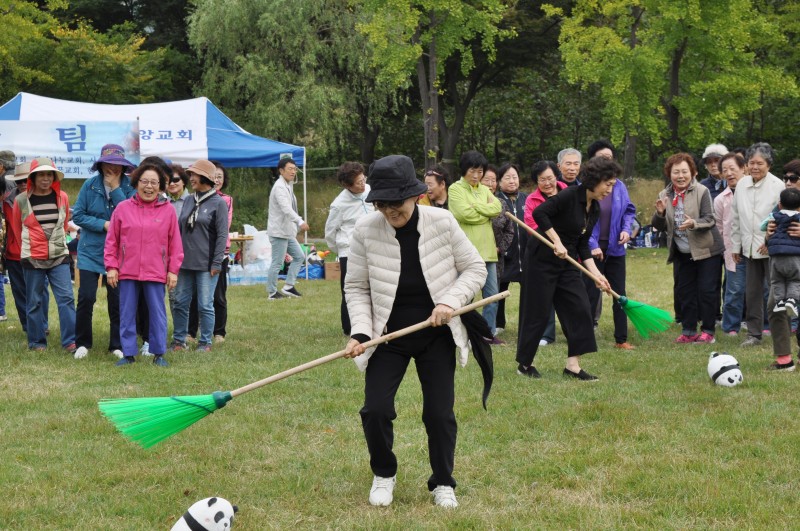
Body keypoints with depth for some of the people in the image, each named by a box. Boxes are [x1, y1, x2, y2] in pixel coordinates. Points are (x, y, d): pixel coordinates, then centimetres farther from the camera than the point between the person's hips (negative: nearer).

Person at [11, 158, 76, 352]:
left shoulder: (62, 198, 1)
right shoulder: (21, 200, -5)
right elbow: (17, 229, 11)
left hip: (59, 256, 1)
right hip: (32, 259, -1)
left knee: (66, 298, -7)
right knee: (34, 301, 4)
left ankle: (70, 341, -5)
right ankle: (37, 342, 14)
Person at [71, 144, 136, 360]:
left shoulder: (129, 187, -4)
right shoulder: (90, 185, -4)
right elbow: (77, 214, -5)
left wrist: (116, 188, -19)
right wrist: (103, 224, -15)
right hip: (90, 251, 0)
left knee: (117, 300, 5)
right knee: (86, 298, -5)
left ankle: (117, 345, 18)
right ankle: (82, 343, 11)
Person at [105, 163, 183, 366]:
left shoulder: (168, 210, 2)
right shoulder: (122, 208, 3)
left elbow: (175, 243, 4)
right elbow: (111, 241, 6)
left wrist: (173, 270, 1)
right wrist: (111, 266, 0)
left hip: (155, 273, -1)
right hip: (127, 272, 1)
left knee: (157, 313, 3)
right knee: (127, 314, 6)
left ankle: (159, 353, 13)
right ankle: (128, 353, 14)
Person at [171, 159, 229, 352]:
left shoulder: (219, 203, -5)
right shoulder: (188, 200, 11)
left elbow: (222, 235, -8)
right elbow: (179, 229, 16)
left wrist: (217, 263, -12)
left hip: (206, 264, -5)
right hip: (185, 262, 5)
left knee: (205, 305, 1)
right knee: (180, 303, 8)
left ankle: (205, 342, 11)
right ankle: (179, 340, 18)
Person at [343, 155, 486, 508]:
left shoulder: (442, 222, -13)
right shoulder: (366, 231, -14)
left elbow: (475, 268, -2)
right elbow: (356, 287, -3)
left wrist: (451, 300, -18)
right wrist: (360, 331, -15)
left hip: (436, 335, 0)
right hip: (388, 336, 0)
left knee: (439, 413, 0)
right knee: (375, 410, -8)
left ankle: (443, 483, 22)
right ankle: (383, 475, 20)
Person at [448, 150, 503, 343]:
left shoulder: (484, 190, 17)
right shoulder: (456, 189, -2)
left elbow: (497, 208, 0)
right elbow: (465, 214, -16)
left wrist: (475, 206, -9)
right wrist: (487, 212, -3)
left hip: (486, 248, 6)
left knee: (492, 293, 8)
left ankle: (489, 332, 16)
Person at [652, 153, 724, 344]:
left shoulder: (702, 192, -11)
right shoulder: (665, 195, 4)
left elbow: (709, 220, -15)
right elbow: (660, 226, 6)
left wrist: (693, 224, -34)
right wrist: (660, 213, -15)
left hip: (705, 249, -5)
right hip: (682, 253, 5)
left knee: (706, 290, -3)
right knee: (685, 292, 8)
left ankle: (708, 330, 6)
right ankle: (688, 330, 15)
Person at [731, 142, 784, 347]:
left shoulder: (777, 186, -11)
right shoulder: (741, 185, 4)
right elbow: (736, 218, 12)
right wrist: (735, 245, 13)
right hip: (750, 248, 5)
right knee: (752, 293, 9)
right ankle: (754, 333, 18)